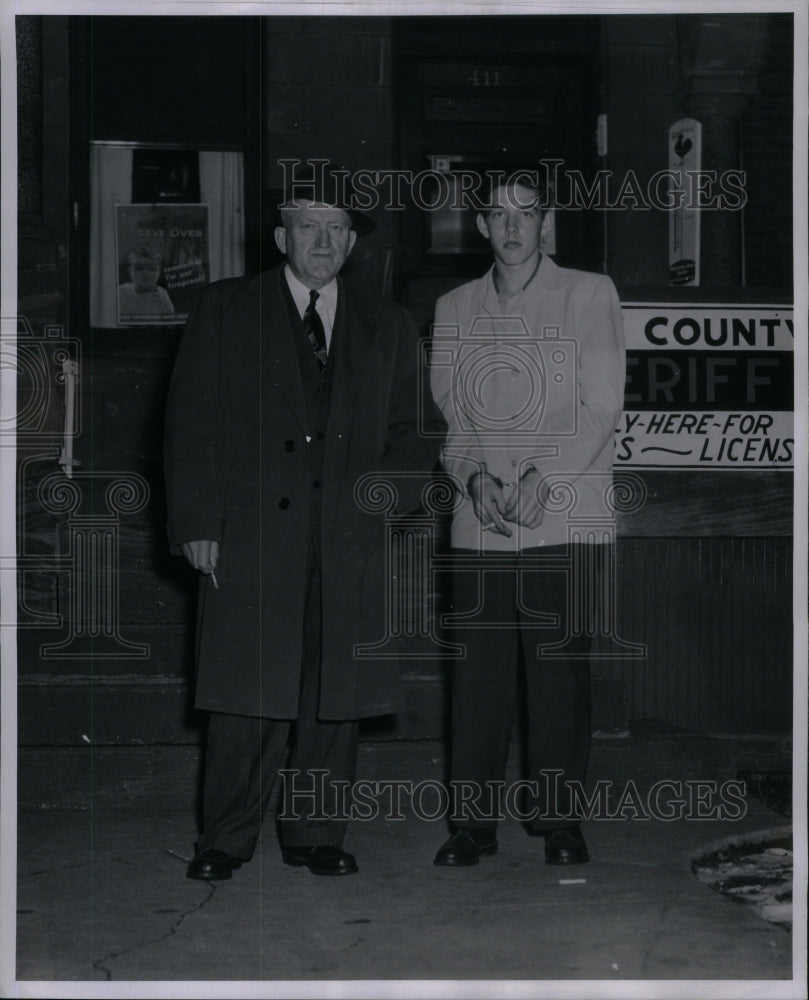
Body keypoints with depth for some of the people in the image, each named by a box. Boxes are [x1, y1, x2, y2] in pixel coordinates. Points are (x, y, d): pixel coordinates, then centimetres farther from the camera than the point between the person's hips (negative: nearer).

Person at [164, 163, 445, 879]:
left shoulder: (387, 328, 16)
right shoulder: (225, 312, 8)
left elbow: (418, 429, 19)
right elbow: (191, 425, 3)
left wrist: (392, 488, -1)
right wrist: (197, 524, -5)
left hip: (351, 540, 3)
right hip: (250, 536, -2)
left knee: (335, 696, 4)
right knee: (248, 693, -3)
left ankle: (315, 833, 16)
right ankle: (227, 840, 8)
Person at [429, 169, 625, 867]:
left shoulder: (589, 295, 6)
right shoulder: (453, 309, 15)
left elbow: (602, 406, -1)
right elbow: (444, 409, 12)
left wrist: (543, 476, -12)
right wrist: (474, 476, -6)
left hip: (563, 518, -2)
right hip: (479, 522, 3)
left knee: (559, 672, -4)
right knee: (479, 672, 0)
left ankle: (558, 818, 6)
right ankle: (473, 821, 7)